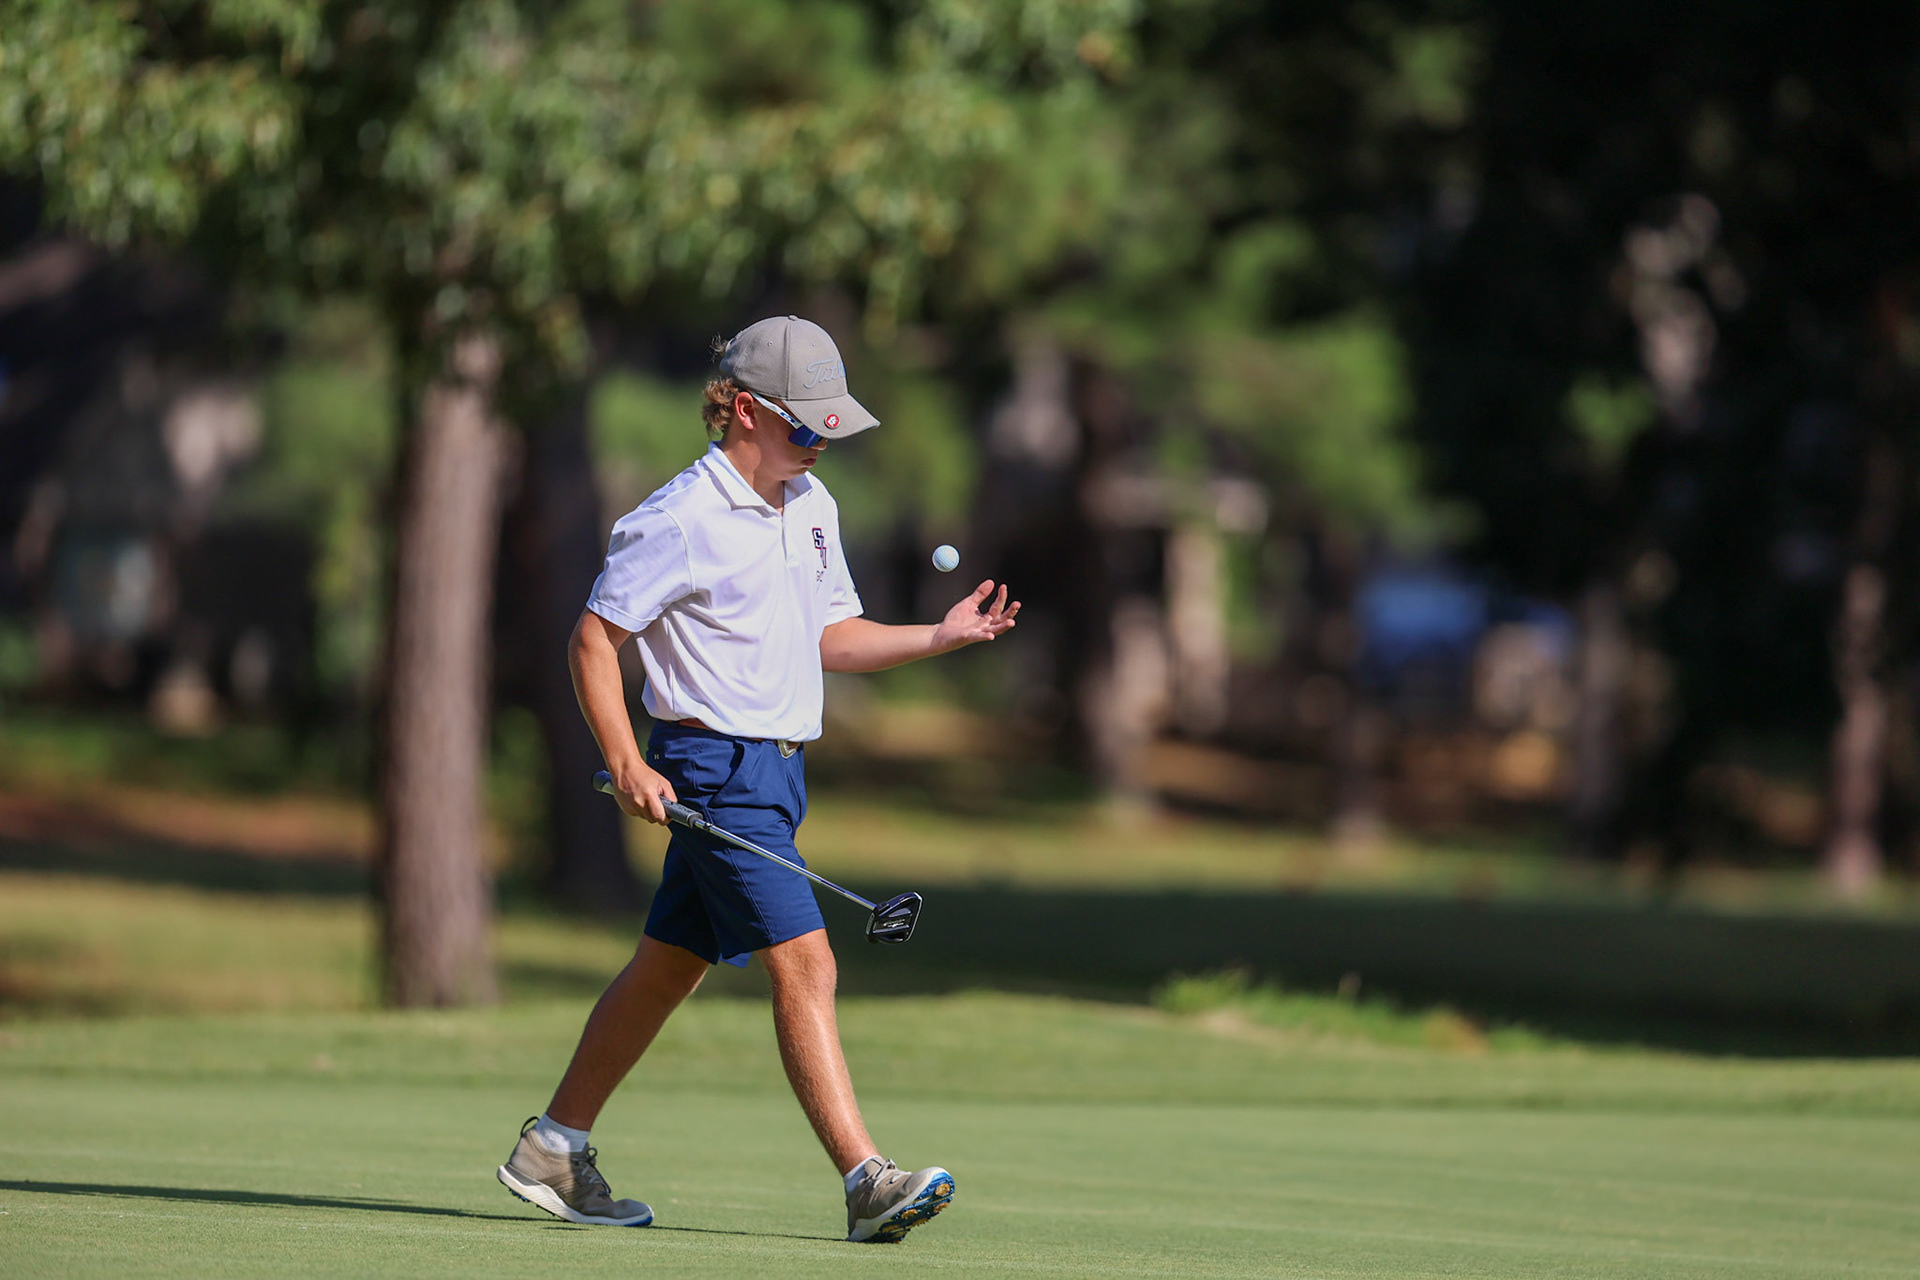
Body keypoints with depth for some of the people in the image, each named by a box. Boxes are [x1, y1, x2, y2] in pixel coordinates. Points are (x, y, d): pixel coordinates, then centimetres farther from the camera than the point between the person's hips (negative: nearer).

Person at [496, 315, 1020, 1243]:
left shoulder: (813, 508, 11)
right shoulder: (681, 522, -14)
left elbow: (830, 638, 20)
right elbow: (594, 638, -10)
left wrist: (943, 636, 6)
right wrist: (627, 764, -18)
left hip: (777, 767, 9)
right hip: (714, 767, -9)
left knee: (668, 965, 14)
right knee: (804, 964, -16)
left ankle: (553, 1149, 25)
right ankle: (866, 1183, -19)